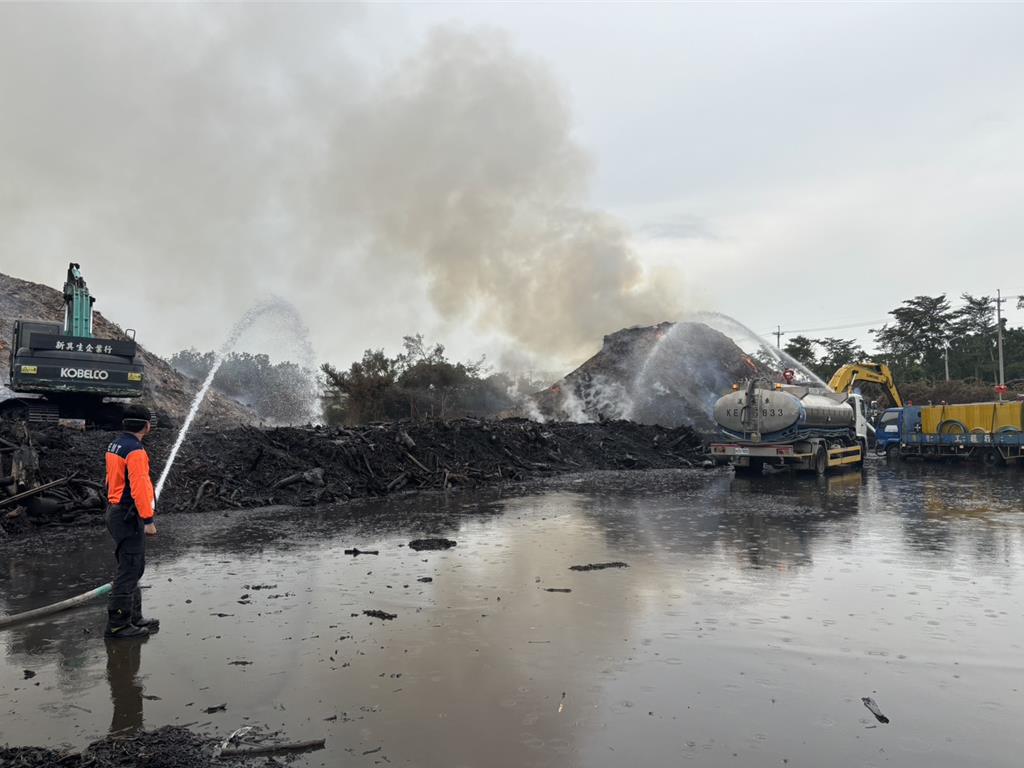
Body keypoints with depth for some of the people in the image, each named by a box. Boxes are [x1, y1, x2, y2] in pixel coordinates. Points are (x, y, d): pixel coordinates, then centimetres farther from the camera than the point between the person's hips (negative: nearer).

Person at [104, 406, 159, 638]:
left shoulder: (114, 445, 12)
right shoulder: (135, 451, -19)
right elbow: (139, 488, -23)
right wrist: (148, 520, -20)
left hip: (116, 512, 10)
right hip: (129, 516, -10)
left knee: (132, 567, 17)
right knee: (129, 569, -4)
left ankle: (134, 617, 26)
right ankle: (117, 623, 2)